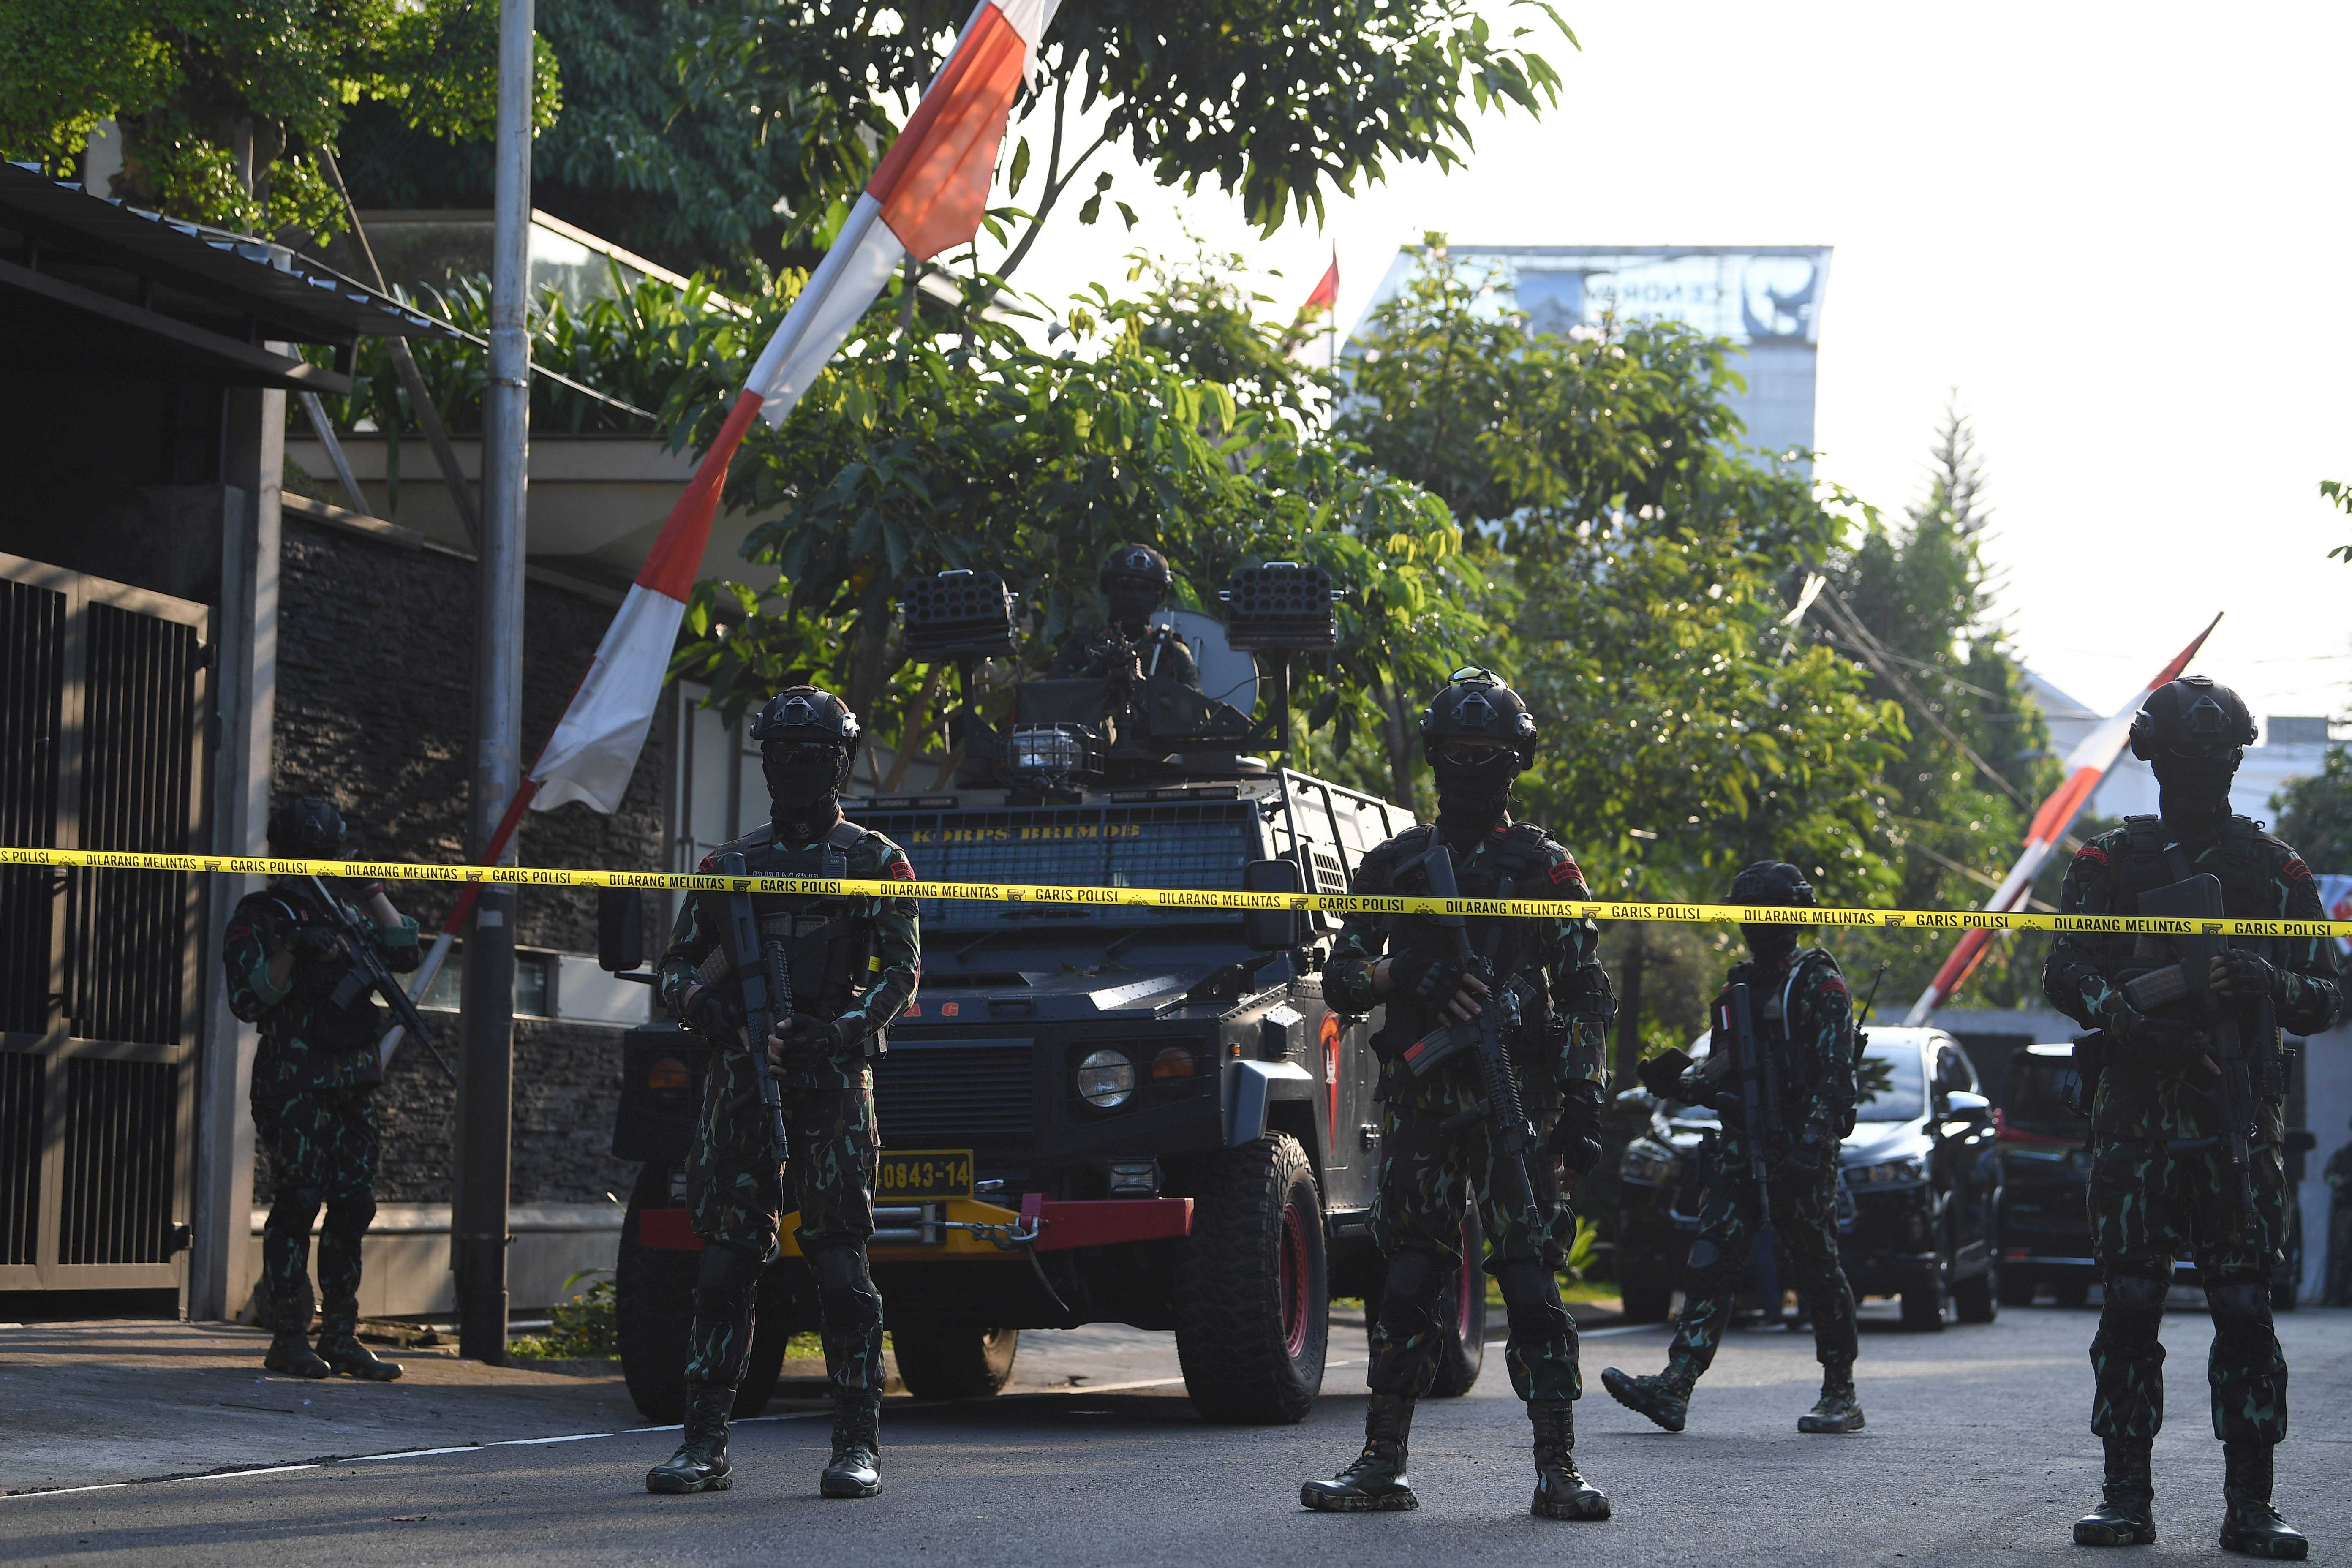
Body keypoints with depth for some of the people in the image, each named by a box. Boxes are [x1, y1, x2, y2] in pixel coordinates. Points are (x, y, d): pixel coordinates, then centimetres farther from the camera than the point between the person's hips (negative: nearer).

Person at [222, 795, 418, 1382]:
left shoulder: (348, 910, 17)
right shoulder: (259, 916, -1)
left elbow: (405, 954, 9)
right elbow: (249, 1001, -8)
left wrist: (373, 891, 5)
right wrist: (291, 950, -20)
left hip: (353, 1081, 6)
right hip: (294, 1082, -6)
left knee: (353, 1205, 5)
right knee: (297, 1203, -8)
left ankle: (340, 1337, 10)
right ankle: (289, 1338, -4)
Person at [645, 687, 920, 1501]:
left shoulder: (876, 861, 7)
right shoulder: (731, 863, 16)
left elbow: (902, 969, -1)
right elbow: (678, 964, 15)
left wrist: (839, 1031, -16)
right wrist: (707, 1007, -7)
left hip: (832, 1077, -3)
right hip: (740, 1075, 3)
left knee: (839, 1257, -7)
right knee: (726, 1257, 0)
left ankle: (858, 1445, -4)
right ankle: (705, 1442, 4)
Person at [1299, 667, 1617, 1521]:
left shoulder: (1546, 867, 7)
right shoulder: (1395, 864, 12)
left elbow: (1586, 999, 5)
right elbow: (1340, 980, 8)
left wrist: (1583, 1102, -5)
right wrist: (1406, 973, -12)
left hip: (1518, 1102, -2)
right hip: (1419, 1105, 2)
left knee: (1532, 1282, -6)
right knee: (1408, 1281, 1)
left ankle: (1558, 1469, -5)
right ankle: (1382, 1466, 7)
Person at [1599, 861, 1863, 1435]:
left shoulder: (1819, 983, -4)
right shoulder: (1740, 985, 18)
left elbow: (1835, 1074, -11)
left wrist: (1810, 1147, -21)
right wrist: (1677, 1082, 2)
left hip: (1801, 1148, -6)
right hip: (1741, 1145, 6)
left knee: (1815, 1267, 0)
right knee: (1712, 1262, -4)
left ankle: (1841, 1396, 10)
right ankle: (1675, 1388, -12)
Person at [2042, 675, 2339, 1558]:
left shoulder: (2278, 872, 12)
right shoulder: (2109, 865, 10)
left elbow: (2323, 1000, 11)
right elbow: (2067, 973, 0)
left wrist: (2274, 982, -12)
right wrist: (2132, 1015, -19)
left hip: (2243, 1120, 0)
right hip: (2137, 1112, 0)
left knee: (2245, 1310, -4)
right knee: (2129, 1306, -2)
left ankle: (2250, 1506, -2)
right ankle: (2126, 1497, 4)